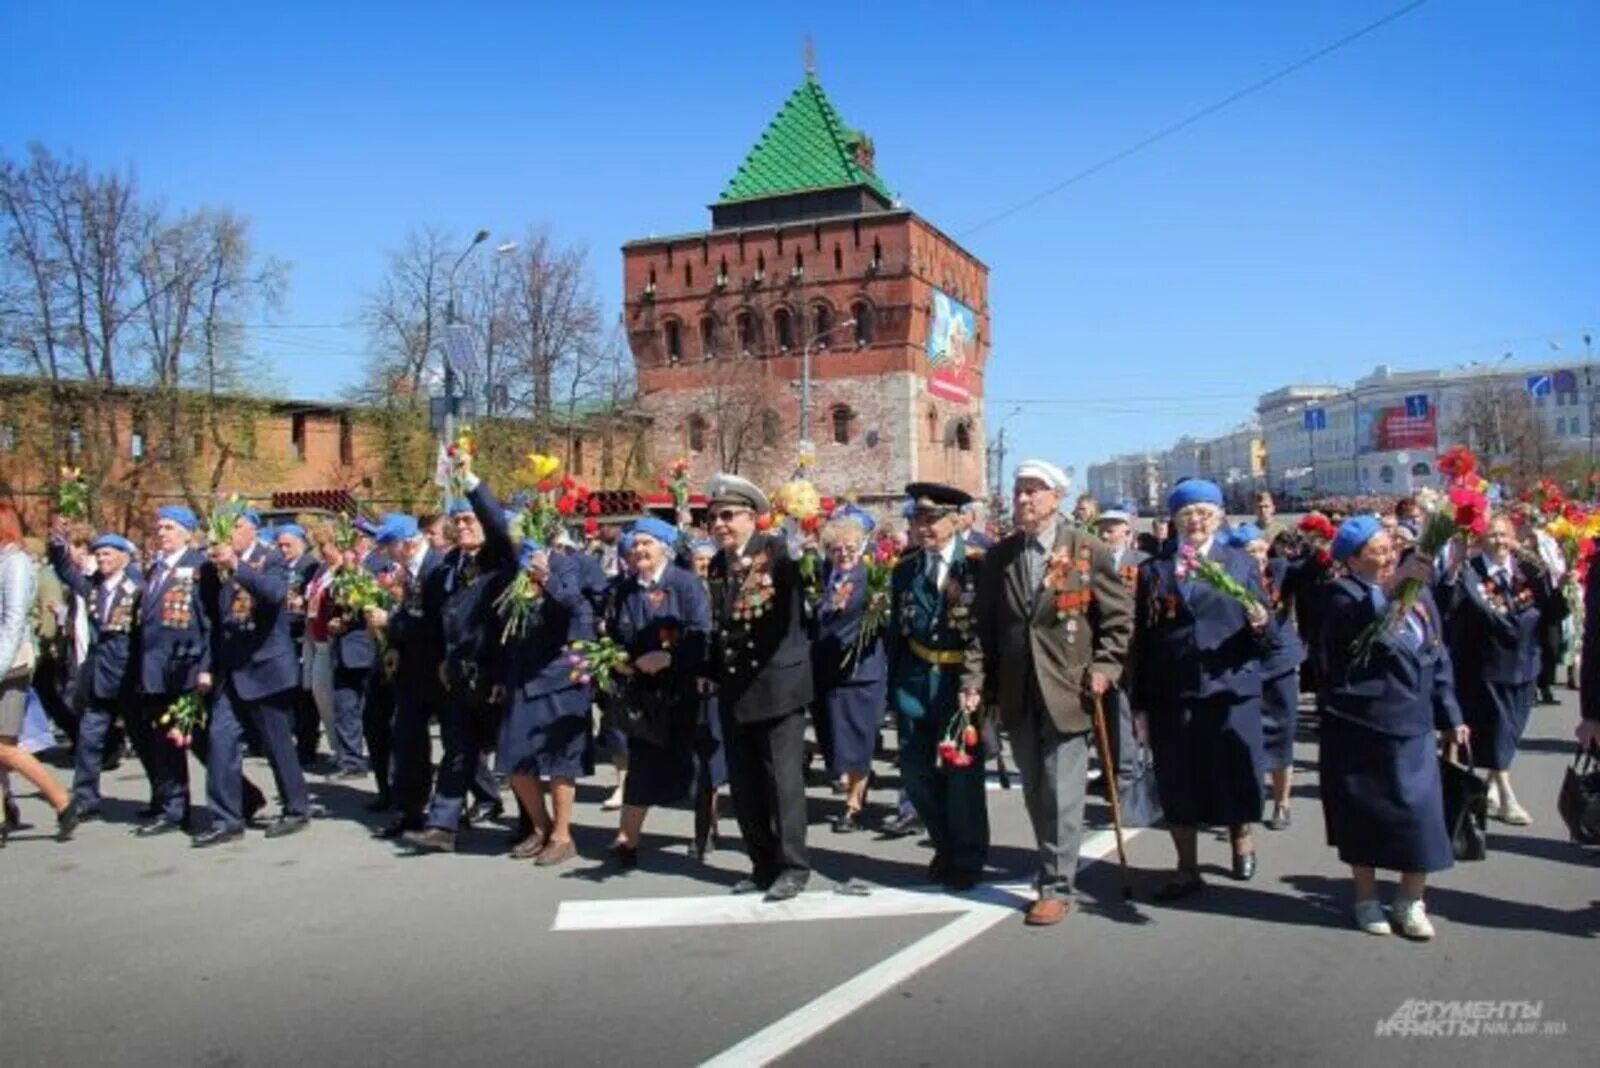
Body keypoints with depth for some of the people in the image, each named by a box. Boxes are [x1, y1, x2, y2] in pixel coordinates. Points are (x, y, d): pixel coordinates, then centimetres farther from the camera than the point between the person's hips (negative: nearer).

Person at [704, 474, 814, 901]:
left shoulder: (777, 550, -7)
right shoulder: (717, 565, 12)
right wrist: (712, 672, 15)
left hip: (778, 682, -6)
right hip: (734, 688, 7)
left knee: (783, 778, -1)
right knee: (744, 783, 10)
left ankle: (793, 867, 9)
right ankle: (764, 865, 21)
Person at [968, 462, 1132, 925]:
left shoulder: (1089, 551, -3)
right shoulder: (998, 556, 8)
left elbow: (1119, 616, 0)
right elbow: (984, 625, 8)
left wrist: (1104, 668, -9)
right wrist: (976, 679, -1)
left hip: (1068, 691, -4)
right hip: (1017, 695, 4)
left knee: (1061, 795, -3)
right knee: (1035, 793, 13)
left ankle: (1057, 888, 8)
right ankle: (1052, 869, 27)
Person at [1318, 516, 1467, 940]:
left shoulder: (1418, 593, 10)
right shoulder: (1343, 593, -7)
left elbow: (1438, 658, 15)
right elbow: (1354, 622, -31)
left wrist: (1451, 716, 13)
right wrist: (1392, 583, -39)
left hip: (1412, 725, 4)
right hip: (1359, 725, -4)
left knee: (1420, 811, 1)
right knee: (1363, 811, 6)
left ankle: (1410, 901, 16)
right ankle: (1366, 897, 22)